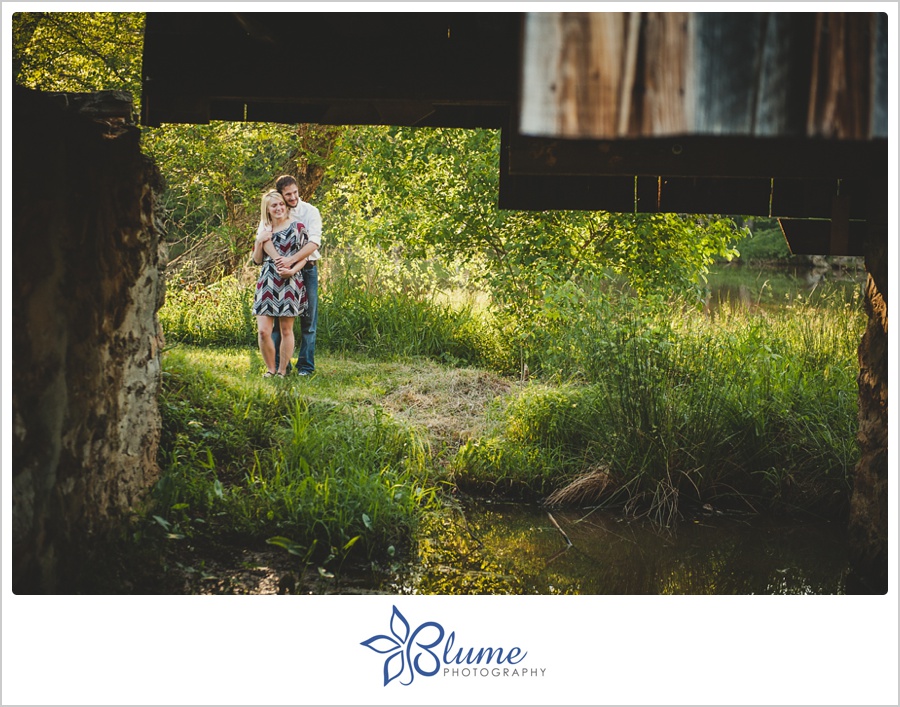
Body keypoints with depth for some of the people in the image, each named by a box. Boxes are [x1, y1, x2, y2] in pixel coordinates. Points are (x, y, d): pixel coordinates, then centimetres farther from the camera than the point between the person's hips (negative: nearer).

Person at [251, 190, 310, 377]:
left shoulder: (297, 227, 5)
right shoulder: (263, 230, 14)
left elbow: (304, 257, 3)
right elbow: (257, 260, 15)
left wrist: (292, 269, -15)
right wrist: (259, 242, -2)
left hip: (289, 283, -2)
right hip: (267, 284, 3)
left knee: (286, 330, 1)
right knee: (263, 330, -7)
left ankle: (282, 370, 11)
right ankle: (270, 368, 9)